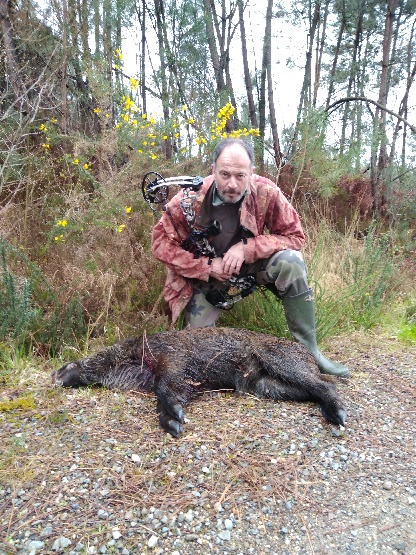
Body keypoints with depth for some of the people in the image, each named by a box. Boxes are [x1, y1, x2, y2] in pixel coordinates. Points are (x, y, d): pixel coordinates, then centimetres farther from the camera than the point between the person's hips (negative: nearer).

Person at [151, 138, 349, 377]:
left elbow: (294, 236, -15)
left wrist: (247, 247, -29)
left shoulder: (265, 192, -22)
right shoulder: (190, 198, -23)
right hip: (205, 276, 0)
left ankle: (308, 350, -15)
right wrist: (207, 267, -23)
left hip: (249, 266, 1)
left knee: (290, 261, -28)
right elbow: (161, 244, -14)